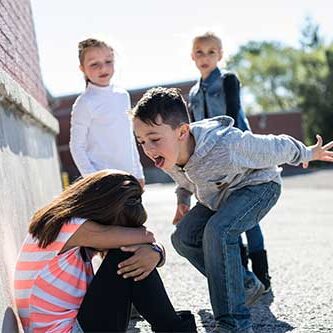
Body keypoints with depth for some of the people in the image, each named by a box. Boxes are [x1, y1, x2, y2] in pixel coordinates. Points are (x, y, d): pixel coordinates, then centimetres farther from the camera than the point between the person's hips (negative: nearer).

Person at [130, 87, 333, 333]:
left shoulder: (226, 146, -41)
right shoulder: (168, 155, -20)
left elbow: (276, 148, -21)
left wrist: (307, 154, -5)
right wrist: (182, 199, 12)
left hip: (258, 185, -8)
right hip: (219, 196, 8)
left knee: (217, 231, -32)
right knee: (183, 237, -6)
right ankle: (246, 284, 10)